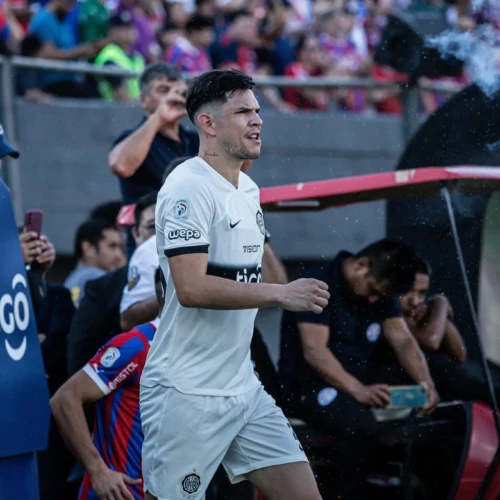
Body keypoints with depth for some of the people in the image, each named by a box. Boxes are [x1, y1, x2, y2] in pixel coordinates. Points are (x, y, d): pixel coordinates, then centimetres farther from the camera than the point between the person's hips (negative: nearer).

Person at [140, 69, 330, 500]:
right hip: (188, 395, -8)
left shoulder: (248, 189, 14)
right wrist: (280, 294, -23)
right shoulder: (189, 187, -14)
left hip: (243, 387, 9)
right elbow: (192, 288, -24)